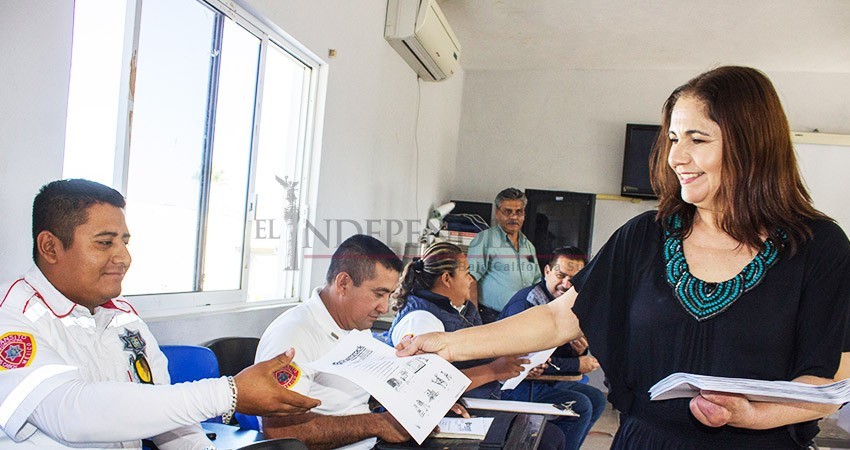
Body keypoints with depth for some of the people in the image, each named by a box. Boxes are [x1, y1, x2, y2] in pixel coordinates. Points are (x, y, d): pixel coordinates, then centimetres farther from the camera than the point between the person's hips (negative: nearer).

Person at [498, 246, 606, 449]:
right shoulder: (526, 302, -21)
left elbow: (558, 352, 15)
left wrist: (579, 351, -10)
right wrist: (577, 364, -17)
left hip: (546, 379, 10)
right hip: (517, 384, -10)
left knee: (597, 399, 13)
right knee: (581, 405, -18)